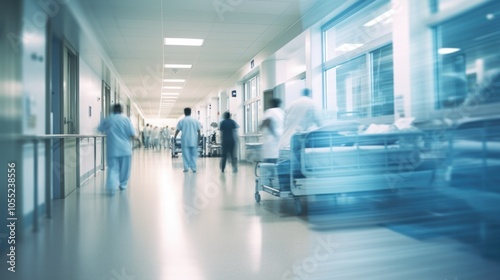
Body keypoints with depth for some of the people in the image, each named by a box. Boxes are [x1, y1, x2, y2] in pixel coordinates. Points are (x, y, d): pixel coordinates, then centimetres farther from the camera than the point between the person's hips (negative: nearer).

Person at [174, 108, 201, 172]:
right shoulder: (195, 121, 4)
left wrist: (174, 137, 18)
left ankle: (186, 168, 4)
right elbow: (198, 131, 3)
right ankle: (194, 168, 5)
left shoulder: (181, 121, 1)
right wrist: (198, 139, 11)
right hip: (194, 141, 1)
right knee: (193, 155, 7)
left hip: (185, 141, -1)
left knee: (186, 155, 5)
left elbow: (177, 130, 4)